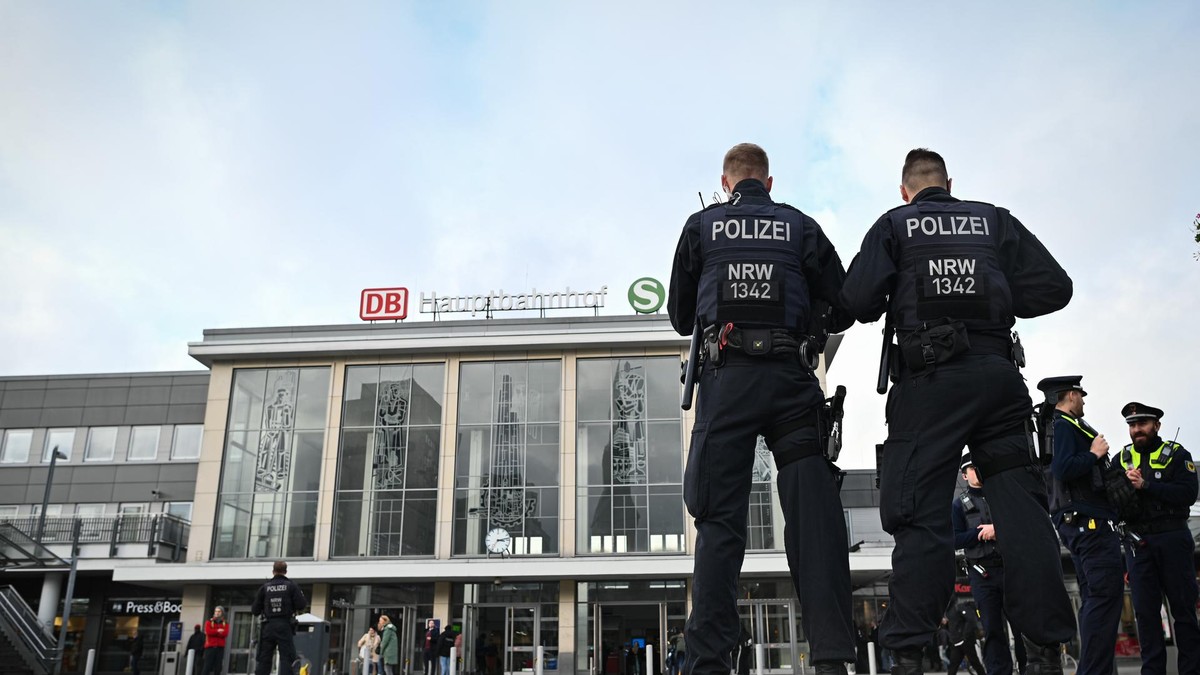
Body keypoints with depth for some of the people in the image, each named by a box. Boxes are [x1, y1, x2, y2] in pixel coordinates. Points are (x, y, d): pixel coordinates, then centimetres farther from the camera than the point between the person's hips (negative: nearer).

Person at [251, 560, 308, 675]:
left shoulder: (265, 587, 5)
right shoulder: (291, 585, 1)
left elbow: (255, 610, 6)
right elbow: (302, 605, -6)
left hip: (268, 627, 2)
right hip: (284, 626, -2)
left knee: (263, 658, 10)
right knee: (287, 658, -2)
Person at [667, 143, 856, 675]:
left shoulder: (701, 225, 14)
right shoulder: (801, 227, 14)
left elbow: (679, 316, 18)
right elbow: (842, 311, 13)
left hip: (726, 377, 0)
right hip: (790, 378, 1)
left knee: (720, 521, -2)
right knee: (814, 514, -2)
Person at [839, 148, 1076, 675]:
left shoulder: (893, 225, 9)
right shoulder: (994, 221, 16)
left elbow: (857, 301, -4)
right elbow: (1053, 288, 7)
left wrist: (891, 307, 18)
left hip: (929, 379, -2)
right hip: (998, 371, 3)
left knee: (919, 511, -4)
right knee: (1020, 504, 4)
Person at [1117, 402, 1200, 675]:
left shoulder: (1176, 454, 2)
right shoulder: (1122, 458, 11)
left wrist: (1146, 485, -20)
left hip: (1173, 538, -2)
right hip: (1137, 542, 3)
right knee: (1145, 609, 3)